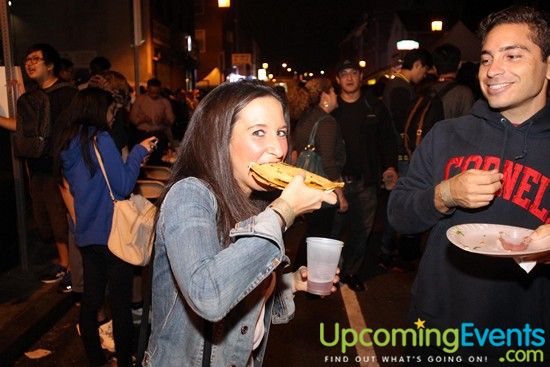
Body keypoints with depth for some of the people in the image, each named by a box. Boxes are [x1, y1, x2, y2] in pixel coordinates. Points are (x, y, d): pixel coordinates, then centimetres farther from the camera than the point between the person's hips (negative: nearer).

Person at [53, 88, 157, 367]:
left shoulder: (67, 143, 8)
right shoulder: (100, 139, -15)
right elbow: (123, 186, -17)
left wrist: (133, 161, 16)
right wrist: (138, 153, -5)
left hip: (85, 234, 8)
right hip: (111, 234, -8)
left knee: (91, 299, 16)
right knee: (121, 303, 4)